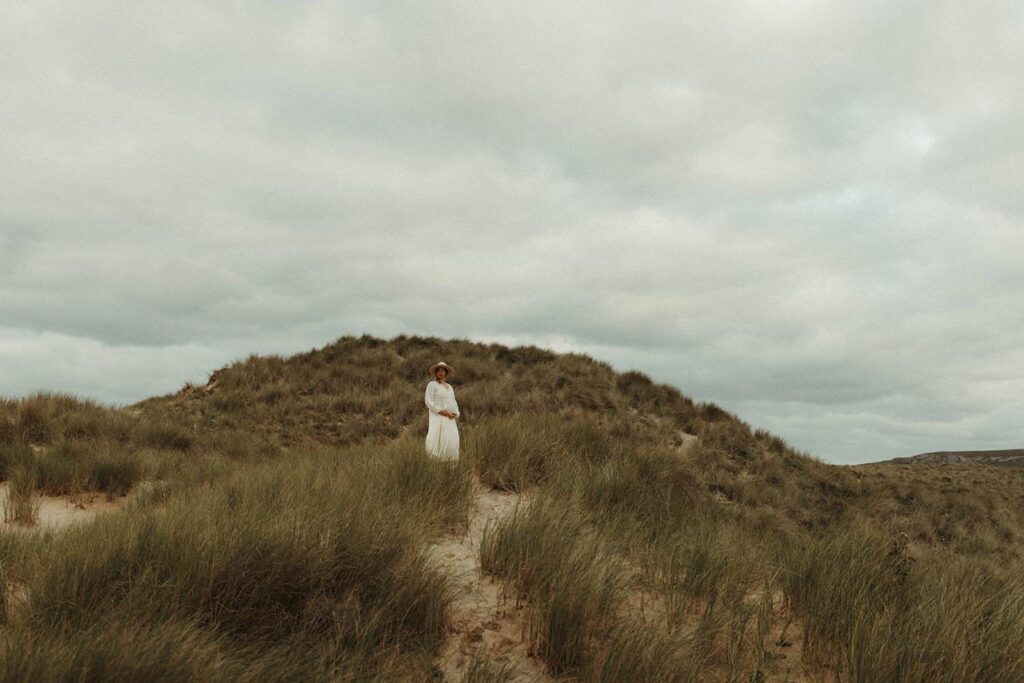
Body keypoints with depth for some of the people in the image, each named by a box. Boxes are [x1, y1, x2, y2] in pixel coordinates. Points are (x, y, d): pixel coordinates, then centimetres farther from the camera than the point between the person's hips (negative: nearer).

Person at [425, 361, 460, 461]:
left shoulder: (449, 387, 22)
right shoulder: (432, 384, 2)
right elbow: (428, 401, -7)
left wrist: (456, 414, 0)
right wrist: (441, 411, -17)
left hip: (450, 419, 7)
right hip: (437, 417, -7)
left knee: (451, 441, -3)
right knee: (438, 441, -20)